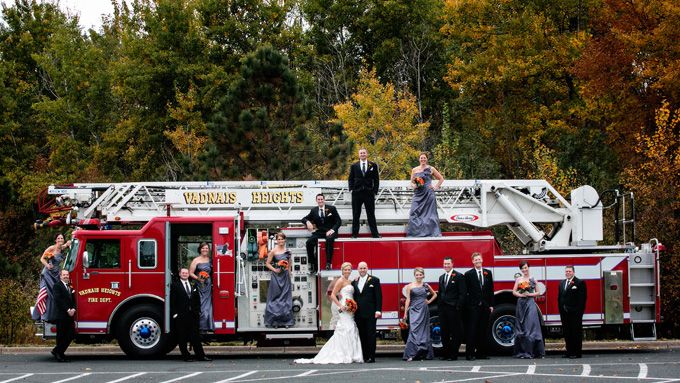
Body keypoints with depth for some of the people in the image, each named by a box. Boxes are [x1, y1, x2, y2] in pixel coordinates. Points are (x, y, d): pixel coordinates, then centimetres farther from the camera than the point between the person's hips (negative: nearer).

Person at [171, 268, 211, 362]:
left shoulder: (193, 286, 15)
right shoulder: (175, 286, 0)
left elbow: (197, 300, 19)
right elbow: (172, 301, -4)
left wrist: (198, 311, 9)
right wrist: (174, 314, -11)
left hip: (193, 315, 4)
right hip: (181, 316, -4)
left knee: (195, 336, 4)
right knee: (182, 338, -1)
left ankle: (200, 355, 4)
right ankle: (186, 356, 4)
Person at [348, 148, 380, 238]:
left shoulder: (373, 165, 7)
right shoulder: (354, 166, 10)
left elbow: (376, 179, 6)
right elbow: (350, 179, 10)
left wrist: (375, 191, -3)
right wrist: (351, 189, -3)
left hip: (369, 193, -1)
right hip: (356, 193, 1)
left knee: (371, 214, 3)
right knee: (356, 215, 3)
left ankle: (375, 233, 6)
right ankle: (354, 233, 7)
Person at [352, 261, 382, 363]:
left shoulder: (374, 280, 2)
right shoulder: (354, 282, 14)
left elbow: (378, 296, -2)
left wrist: (378, 310, -10)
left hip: (370, 313, -4)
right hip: (358, 314, 4)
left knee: (370, 335, -3)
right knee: (362, 336, 4)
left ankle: (371, 357, -2)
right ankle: (364, 356, 6)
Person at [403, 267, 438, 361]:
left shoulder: (426, 286, 8)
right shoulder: (410, 286, 1)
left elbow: (434, 294, 23)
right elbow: (408, 300, -1)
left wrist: (429, 301, 7)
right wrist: (405, 313, -5)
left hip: (424, 310, 3)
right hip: (414, 310, -3)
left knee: (424, 331, 3)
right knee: (414, 330, -12)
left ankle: (424, 353, 10)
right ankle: (410, 354, -16)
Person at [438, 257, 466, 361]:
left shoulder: (459, 276, -4)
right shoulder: (441, 277, 17)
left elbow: (463, 293, -8)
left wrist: (458, 307, -15)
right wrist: (439, 307, 10)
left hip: (453, 309, -7)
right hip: (443, 308, 7)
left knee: (455, 333, -3)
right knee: (444, 332, 8)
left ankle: (453, 355, 0)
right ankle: (445, 353, 14)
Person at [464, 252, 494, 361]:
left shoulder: (488, 273, 11)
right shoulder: (468, 274, 1)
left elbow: (491, 289, 12)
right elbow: (466, 291, 0)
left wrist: (491, 304, 7)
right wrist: (467, 304, -7)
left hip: (485, 306, 4)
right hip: (473, 306, -4)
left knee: (483, 330, 6)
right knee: (472, 330, -6)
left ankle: (481, 353, 11)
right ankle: (470, 353, -7)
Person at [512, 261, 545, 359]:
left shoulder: (533, 279, 6)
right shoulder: (518, 280, 9)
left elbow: (537, 292, 7)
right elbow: (514, 292, 6)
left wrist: (529, 294, -8)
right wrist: (521, 295, -10)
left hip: (530, 303, -1)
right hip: (521, 303, 1)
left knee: (531, 325, -9)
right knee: (521, 328, 0)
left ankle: (530, 352, -8)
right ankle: (522, 352, 3)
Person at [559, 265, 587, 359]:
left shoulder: (579, 283, -4)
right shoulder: (562, 283, 17)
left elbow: (582, 298, -9)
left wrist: (579, 311, -14)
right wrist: (561, 310, 10)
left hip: (575, 313, -7)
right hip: (564, 313, 7)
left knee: (576, 333, -3)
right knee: (567, 333, 8)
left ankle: (576, 352, -2)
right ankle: (569, 351, 14)